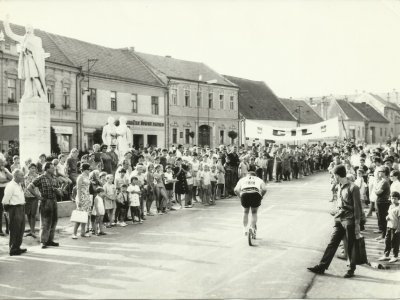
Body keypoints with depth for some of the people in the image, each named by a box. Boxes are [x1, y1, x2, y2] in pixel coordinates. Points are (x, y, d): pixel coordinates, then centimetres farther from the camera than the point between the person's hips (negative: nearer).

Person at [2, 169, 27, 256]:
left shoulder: (19, 185, 13)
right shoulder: (10, 186, -15)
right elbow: (5, 200, -16)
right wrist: (7, 210, -11)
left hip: (21, 209, 9)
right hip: (14, 209, -9)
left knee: (21, 229, 15)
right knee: (15, 230, -3)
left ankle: (17, 247, 26)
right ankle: (13, 249, 4)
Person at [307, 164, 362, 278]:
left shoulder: (353, 188, -13)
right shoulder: (340, 187, 11)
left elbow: (357, 207, -12)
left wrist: (357, 224, -13)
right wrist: (337, 215, 15)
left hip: (349, 221, -7)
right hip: (339, 220, 7)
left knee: (350, 247, 4)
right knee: (332, 243, 7)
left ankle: (351, 269, 17)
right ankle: (321, 267, 9)